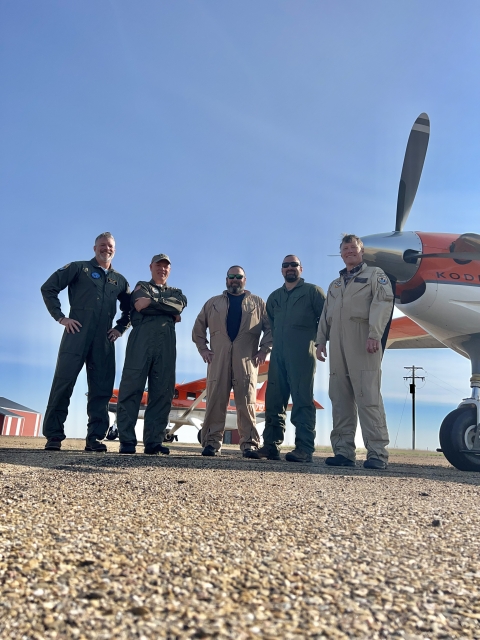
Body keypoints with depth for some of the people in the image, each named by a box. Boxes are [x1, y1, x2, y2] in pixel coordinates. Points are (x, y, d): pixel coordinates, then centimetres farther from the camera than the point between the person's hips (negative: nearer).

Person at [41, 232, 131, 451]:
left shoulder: (119, 280, 19)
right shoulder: (79, 268, 9)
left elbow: (130, 309, 28)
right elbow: (48, 288, 3)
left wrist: (120, 328, 12)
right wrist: (61, 317, -4)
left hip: (104, 340, 4)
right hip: (77, 334, -4)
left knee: (101, 388, 0)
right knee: (63, 382, -6)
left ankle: (94, 437, 5)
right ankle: (53, 435, 0)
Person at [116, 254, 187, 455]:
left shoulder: (176, 292, 29)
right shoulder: (141, 286, 21)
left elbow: (179, 305, 3)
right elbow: (140, 306, -2)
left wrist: (152, 301, -5)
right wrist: (169, 312, 0)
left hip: (166, 344, 3)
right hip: (141, 340, -3)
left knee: (162, 392, -4)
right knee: (131, 388, -9)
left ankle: (154, 442, -2)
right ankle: (127, 442, -8)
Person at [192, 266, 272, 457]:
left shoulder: (257, 303, 15)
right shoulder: (213, 303, 19)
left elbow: (270, 327, 11)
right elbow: (198, 328, 21)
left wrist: (264, 350, 0)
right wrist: (203, 349, 9)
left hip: (246, 359, -1)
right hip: (218, 358, 1)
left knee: (246, 402, -4)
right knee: (215, 401, -2)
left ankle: (249, 443, 1)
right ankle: (212, 442, 2)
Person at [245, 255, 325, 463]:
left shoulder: (312, 291, 5)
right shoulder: (274, 296, 21)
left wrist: (318, 339, -2)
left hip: (302, 354, -6)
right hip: (278, 354, 6)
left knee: (302, 401, -7)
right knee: (273, 400, 4)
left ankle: (304, 449, -5)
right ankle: (271, 446, 9)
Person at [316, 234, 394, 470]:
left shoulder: (374, 274, 10)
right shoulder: (335, 284, 28)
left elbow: (383, 302, -5)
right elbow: (325, 315, 24)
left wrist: (374, 334, -18)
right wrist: (321, 341, 11)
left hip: (362, 340, -6)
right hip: (338, 342, 6)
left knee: (367, 395, -12)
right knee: (340, 397, 2)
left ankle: (377, 453, -9)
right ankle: (343, 451, 4)